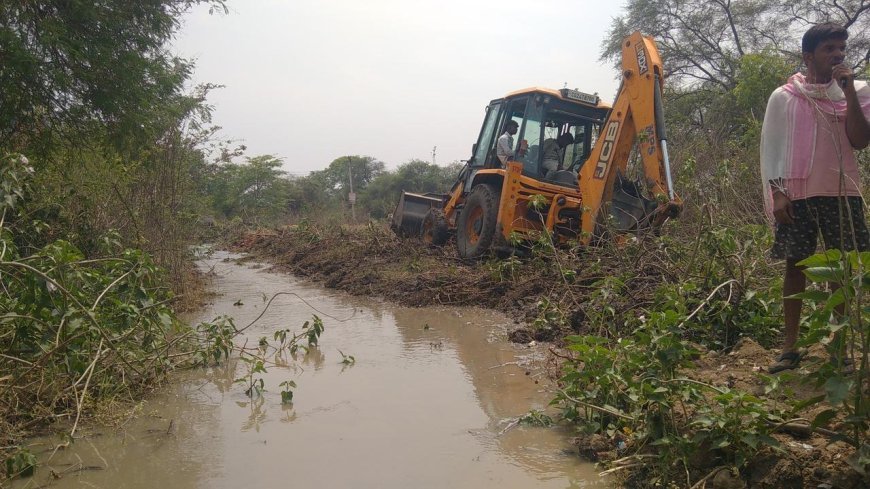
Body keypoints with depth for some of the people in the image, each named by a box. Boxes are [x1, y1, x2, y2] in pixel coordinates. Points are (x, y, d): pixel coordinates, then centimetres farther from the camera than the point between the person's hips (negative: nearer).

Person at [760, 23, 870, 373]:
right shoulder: (783, 97, 3)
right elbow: (770, 148, 2)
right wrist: (777, 193, -6)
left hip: (841, 192, 2)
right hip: (797, 194, -2)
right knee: (796, 266, 1)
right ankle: (790, 347, 5)